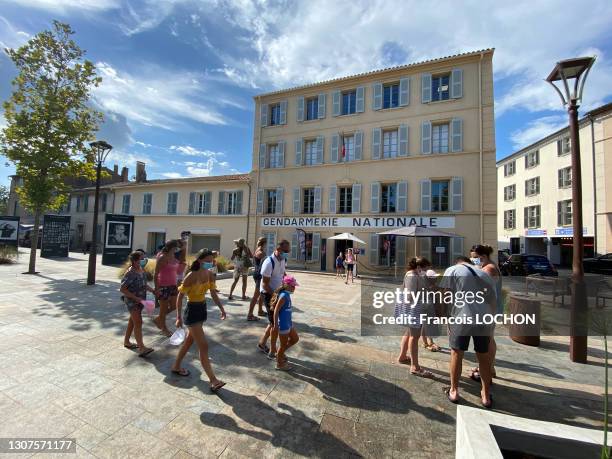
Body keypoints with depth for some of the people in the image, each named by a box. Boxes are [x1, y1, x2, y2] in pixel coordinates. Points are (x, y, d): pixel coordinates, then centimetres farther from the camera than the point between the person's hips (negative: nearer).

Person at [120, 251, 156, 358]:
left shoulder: (141, 270, 5)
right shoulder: (130, 273, -20)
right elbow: (122, 289, -19)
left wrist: (153, 291, 7)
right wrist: (135, 298, -23)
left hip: (140, 300, 9)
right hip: (131, 301, -9)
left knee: (133, 321, 20)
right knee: (138, 322, -13)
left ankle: (126, 341, 37)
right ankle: (141, 348, -14)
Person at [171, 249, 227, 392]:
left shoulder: (209, 274, -3)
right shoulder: (191, 276, -23)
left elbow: (213, 293, 5)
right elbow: (180, 297, -15)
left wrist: (222, 309, -1)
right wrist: (179, 317, -16)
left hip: (202, 309, 7)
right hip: (192, 311, -7)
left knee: (189, 341, 24)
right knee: (203, 346, -4)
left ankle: (176, 367, 46)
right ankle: (213, 380, 5)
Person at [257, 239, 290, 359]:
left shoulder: (283, 260, 0)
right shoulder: (269, 262, -24)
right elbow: (265, 284, -21)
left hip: (278, 293, 8)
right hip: (269, 294, -8)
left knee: (274, 322, 18)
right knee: (275, 323, 1)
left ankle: (262, 343, 37)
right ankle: (272, 352, 18)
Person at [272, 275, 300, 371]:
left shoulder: (287, 294, 2)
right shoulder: (283, 296, -25)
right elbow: (276, 310, -24)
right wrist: (275, 325, -22)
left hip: (288, 323, 9)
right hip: (283, 325, -9)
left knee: (295, 339, 21)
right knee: (284, 344, 9)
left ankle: (280, 354, 37)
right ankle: (279, 364, 32)